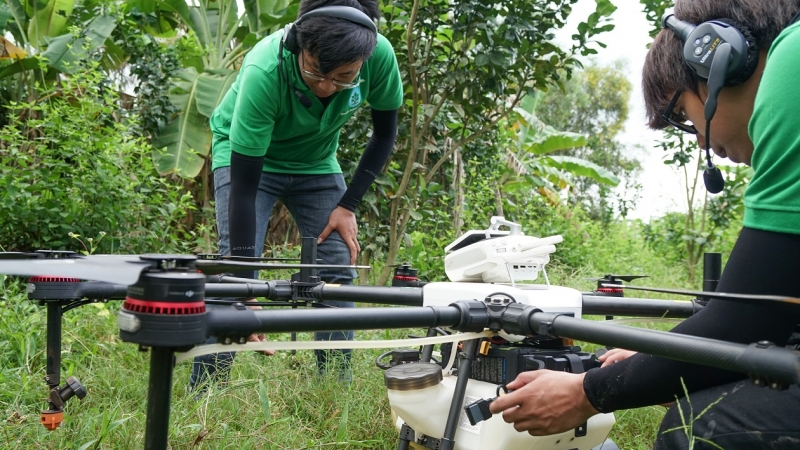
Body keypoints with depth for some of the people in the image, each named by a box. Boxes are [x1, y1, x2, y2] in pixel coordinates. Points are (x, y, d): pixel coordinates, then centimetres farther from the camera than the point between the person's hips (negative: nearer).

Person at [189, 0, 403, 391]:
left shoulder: (380, 55, -29)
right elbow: (243, 186, -36)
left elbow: (385, 132, -8)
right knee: (234, 268, -18)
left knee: (338, 269, -5)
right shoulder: (264, 71, -38)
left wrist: (348, 205, -13)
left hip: (316, 162, 4)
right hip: (248, 156, -3)